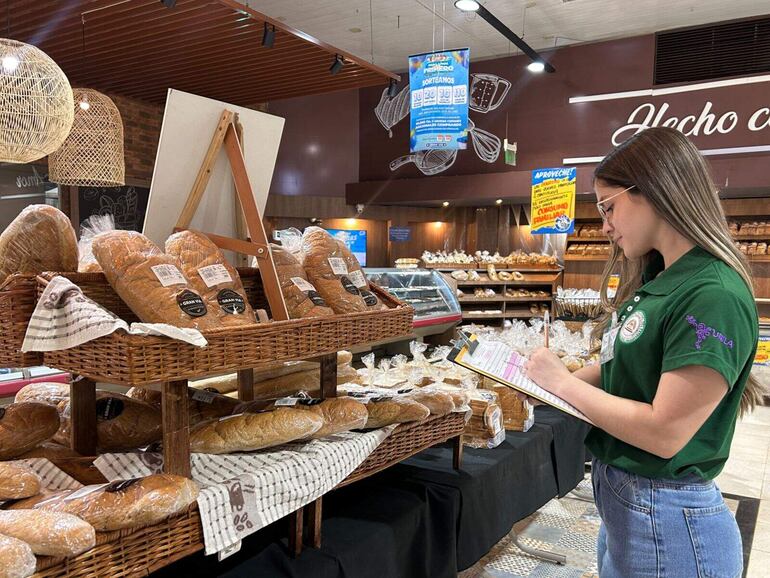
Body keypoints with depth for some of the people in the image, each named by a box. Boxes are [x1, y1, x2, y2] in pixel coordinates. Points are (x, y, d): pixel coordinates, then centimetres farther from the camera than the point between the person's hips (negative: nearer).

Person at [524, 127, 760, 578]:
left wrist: (563, 383, -18)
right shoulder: (657, 281, 5)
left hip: (667, 520, -8)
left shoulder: (714, 295, -24)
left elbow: (664, 433, -26)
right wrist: (545, 379, -4)